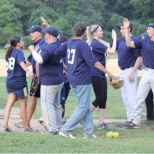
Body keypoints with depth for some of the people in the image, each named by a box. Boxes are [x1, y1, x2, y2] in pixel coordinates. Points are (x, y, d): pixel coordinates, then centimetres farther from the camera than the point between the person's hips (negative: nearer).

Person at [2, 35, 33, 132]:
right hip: (19, 82, -7)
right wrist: (27, 71, -53)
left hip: (9, 81, 7)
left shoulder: (10, 52, 11)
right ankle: (26, 127, 14)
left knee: (9, 103, 4)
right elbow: (21, 62, -34)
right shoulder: (19, 52, -13)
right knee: (23, 105, 5)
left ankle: (6, 126, -7)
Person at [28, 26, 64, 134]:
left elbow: (40, 59, -35)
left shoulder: (48, 48, -21)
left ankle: (53, 128, -7)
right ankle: (59, 126, 21)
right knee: (56, 105, 17)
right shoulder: (59, 46, 7)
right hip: (59, 80, 9)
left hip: (49, 82, -9)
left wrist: (33, 50, -21)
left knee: (47, 105, -4)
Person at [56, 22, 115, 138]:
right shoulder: (83, 45, -15)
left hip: (72, 80, 8)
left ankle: (88, 132, 14)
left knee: (87, 107, 15)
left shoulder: (68, 43, 7)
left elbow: (56, 53, 15)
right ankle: (66, 130, -6)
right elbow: (94, 62, -18)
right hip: (82, 81, -8)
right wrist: (108, 73, -15)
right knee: (83, 107, -1)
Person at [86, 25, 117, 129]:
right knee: (100, 99, -7)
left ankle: (101, 122, 9)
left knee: (104, 99, 7)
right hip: (95, 74, -10)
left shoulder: (97, 42, 14)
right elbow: (112, 51, -22)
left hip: (101, 74, 10)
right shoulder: (96, 43, -16)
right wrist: (114, 39, -13)